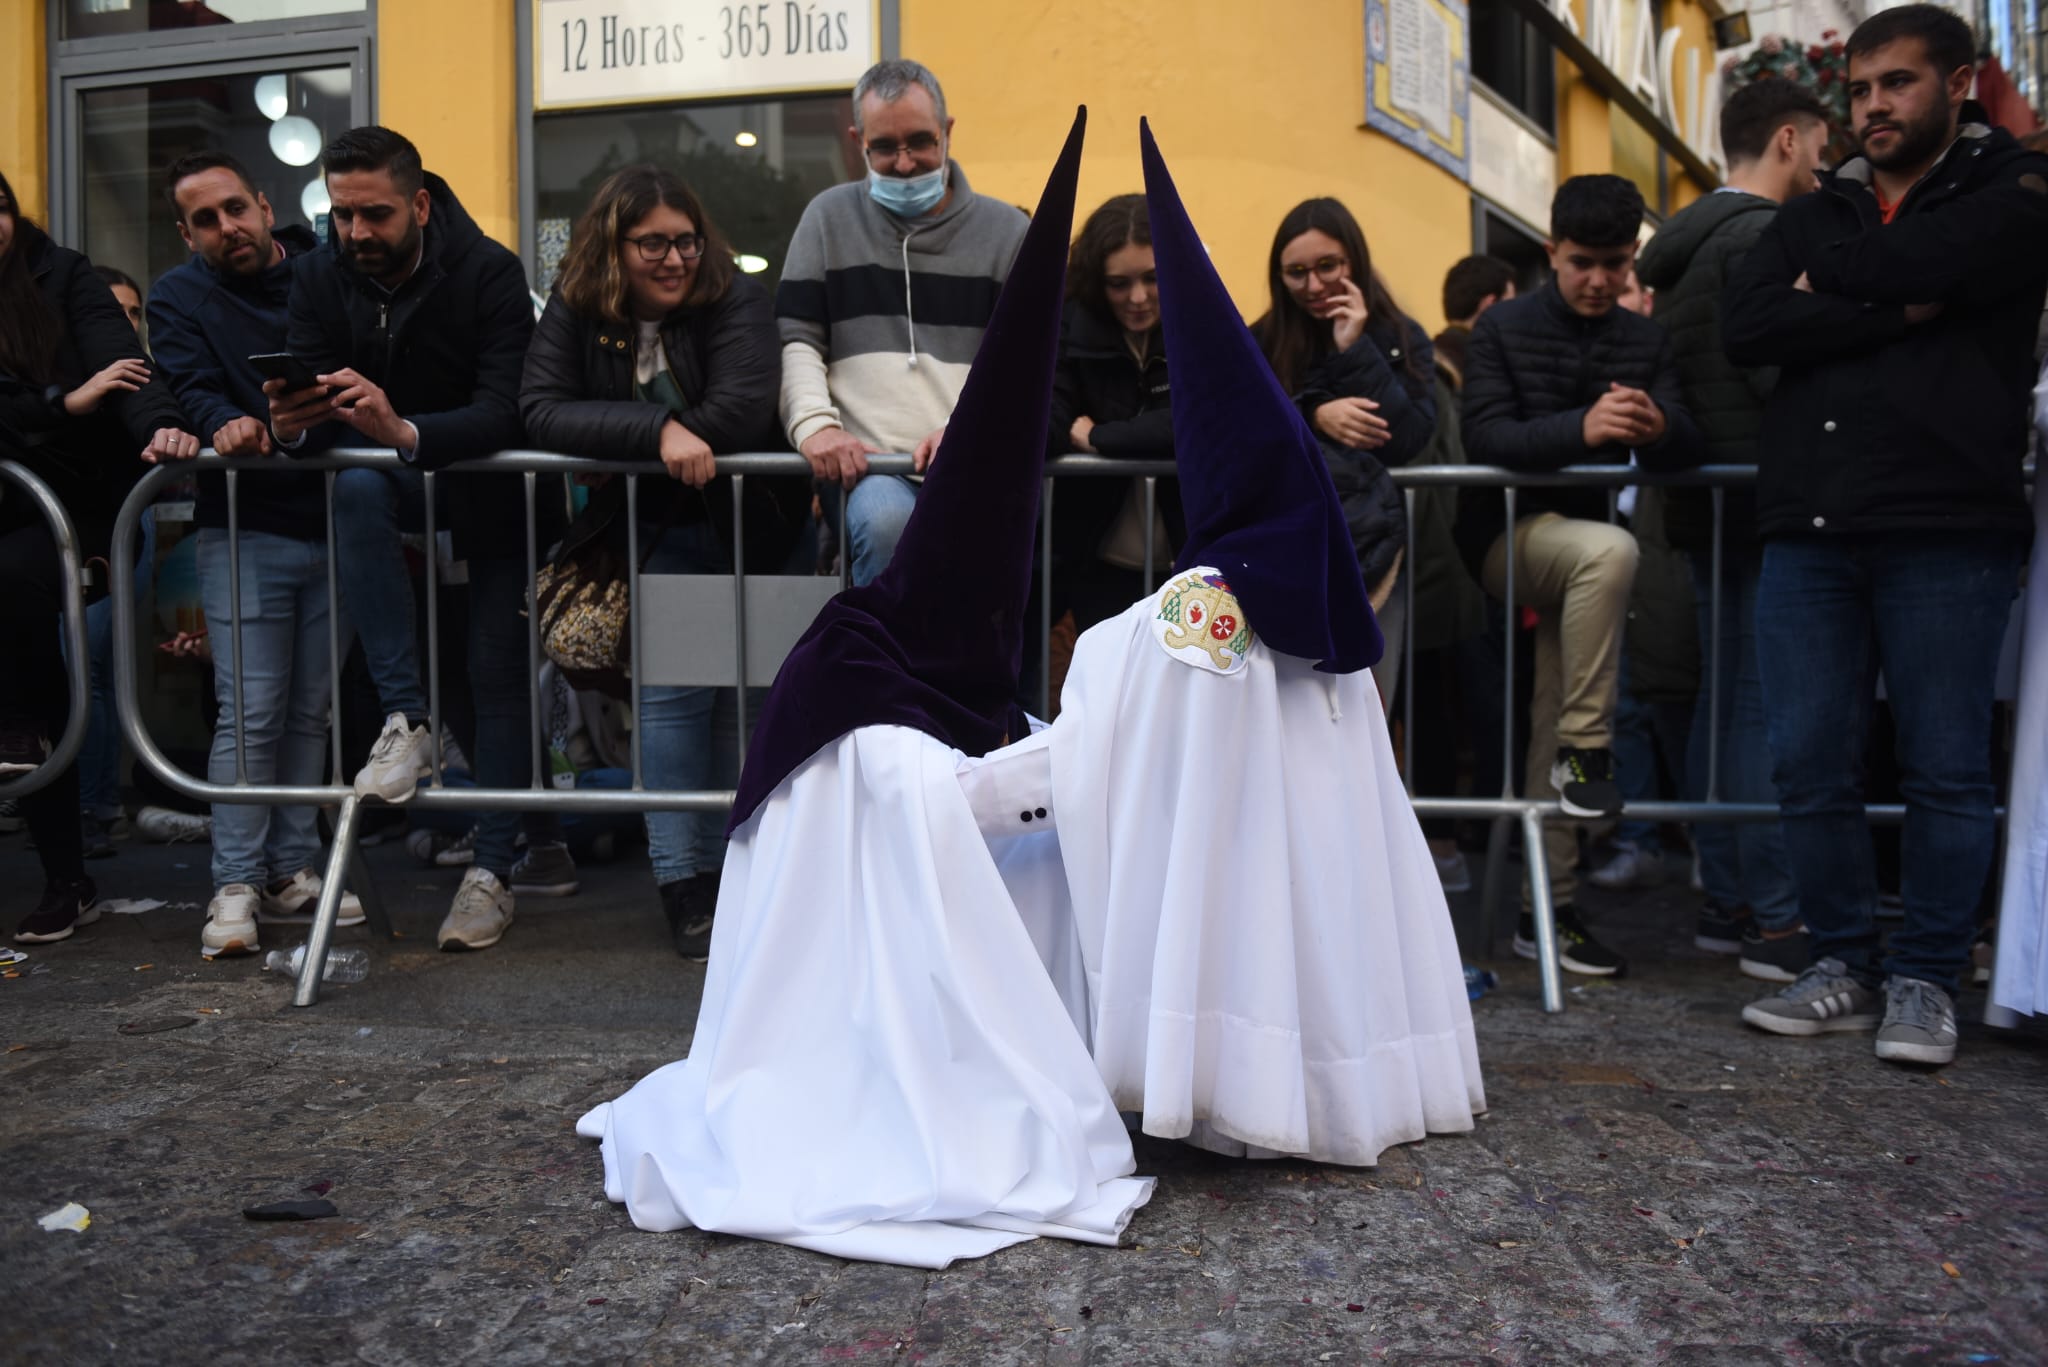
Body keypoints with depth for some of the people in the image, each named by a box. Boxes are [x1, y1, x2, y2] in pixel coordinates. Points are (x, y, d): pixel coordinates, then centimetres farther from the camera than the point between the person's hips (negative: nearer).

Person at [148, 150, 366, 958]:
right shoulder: (178, 298, 7)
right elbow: (191, 385, -8)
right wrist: (222, 424, -31)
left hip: (333, 521, 2)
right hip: (245, 530, -2)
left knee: (311, 708, 8)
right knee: (251, 712, -6)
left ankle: (292, 871, 17)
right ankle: (235, 885, 1)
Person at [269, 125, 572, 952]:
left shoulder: (489, 272, -19)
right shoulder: (320, 277, -5)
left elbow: (505, 415, -29)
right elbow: (308, 397, -9)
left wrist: (405, 431, -47)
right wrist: (292, 423, -34)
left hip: (491, 478, -3)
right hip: (393, 478, 3)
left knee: (497, 670, -7)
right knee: (355, 485, -33)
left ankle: (494, 864, 2)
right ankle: (407, 721, -31)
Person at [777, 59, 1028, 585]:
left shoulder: (1005, 230, 14)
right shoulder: (830, 217, 16)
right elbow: (796, 339, 12)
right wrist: (815, 423, -9)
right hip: (865, 464, 0)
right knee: (886, 521, -35)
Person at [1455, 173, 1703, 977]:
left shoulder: (1645, 342, 9)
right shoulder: (1503, 329, -2)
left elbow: (1686, 449, -2)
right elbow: (1484, 438, -17)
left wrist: (1657, 429, -27)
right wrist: (1582, 429, -34)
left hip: (1578, 543, 4)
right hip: (1504, 533, -4)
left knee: (1551, 733, 2)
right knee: (1612, 551, -35)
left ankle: (1548, 911, 9)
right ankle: (1587, 749, -23)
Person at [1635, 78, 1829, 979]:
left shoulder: (1682, 236, 19)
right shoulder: (1762, 236, -10)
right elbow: (1779, 372, -20)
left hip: (1702, 499, 10)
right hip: (1757, 499, -10)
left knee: (1722, 699, 11)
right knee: (1767, 705, -8)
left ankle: (1725, 902, 18)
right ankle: (1777, 922, -4)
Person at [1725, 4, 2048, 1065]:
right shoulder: (1813, 216, 20)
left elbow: (1923, 264, -13)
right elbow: (1742, 330, 1)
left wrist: (1828, 280, 5)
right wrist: (1894, 312, -7)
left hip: (1947, 531, -3)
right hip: (1807, 530, 4)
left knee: (1945, 769, 1)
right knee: (1809, 766, 3)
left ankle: (1926, 979, 13)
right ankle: (1843, 965, 16)